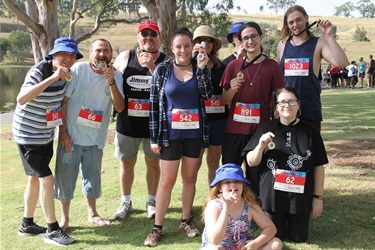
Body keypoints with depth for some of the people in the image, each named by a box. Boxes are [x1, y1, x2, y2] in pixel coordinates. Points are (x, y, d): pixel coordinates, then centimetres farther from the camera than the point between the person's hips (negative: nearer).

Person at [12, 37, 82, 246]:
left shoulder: (66, 73, -2)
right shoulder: (38, 71, -23)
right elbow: (21, 99, -40)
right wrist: (52, 78, -44)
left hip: (47, 135, 8)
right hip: (28, 135, -8)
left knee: (36, 178, 15)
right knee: (47, 178, -9)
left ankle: (27, 224, 30)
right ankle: (52, 230, 3)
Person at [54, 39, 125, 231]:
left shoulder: (116, 76, -2)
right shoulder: (78, 69, -11)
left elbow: (120, 107, -12)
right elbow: (62, 101, -8)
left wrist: (111, 81, -24)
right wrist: (63, 132, -10)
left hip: (96, 139, 3)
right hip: (71, 136, -2)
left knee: (93, 177, 14)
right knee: (65, 176, 4)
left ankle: (92, 213, 34)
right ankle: (64, 217, 22)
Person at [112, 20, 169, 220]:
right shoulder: (124, 57, 1)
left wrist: (152, 67, -24)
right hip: (127, 122, 1)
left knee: (153, 162, 13)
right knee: (126, 163, 12)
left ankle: (151, 201, 32)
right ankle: (125, 202, 31)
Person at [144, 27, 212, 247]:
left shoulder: (201, 68, 2)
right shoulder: (162, 70, -3)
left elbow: (207, 96, -12)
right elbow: (154, 104, -3)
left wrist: (201, 68, -19)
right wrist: (154, 137, -6)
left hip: (195, 133, 2)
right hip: (170, 134, -2)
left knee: (190, 178, 12)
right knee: (167, 181, 2)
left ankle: (186, 221, 28)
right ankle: (157, 228, 14)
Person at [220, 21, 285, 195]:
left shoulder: (272, 66, 0)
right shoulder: (233, 66, 4)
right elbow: (224, 100, 7)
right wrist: (233, 90, -13)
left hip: (260, 131, -2)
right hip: (233, 130, 2)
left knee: (256, 176, 7)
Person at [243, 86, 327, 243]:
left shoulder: (310, 131, -5)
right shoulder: (267, 129, -4)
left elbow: (318, 166, 0)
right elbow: (251, 162, -2)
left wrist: (318, 197, 0)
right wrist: (260, 147, -21)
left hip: (301, 196, 0)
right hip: (272, 195, 0)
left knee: (299, 238, 12)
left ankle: (293, 222, 43)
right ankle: (280, 223, 43)